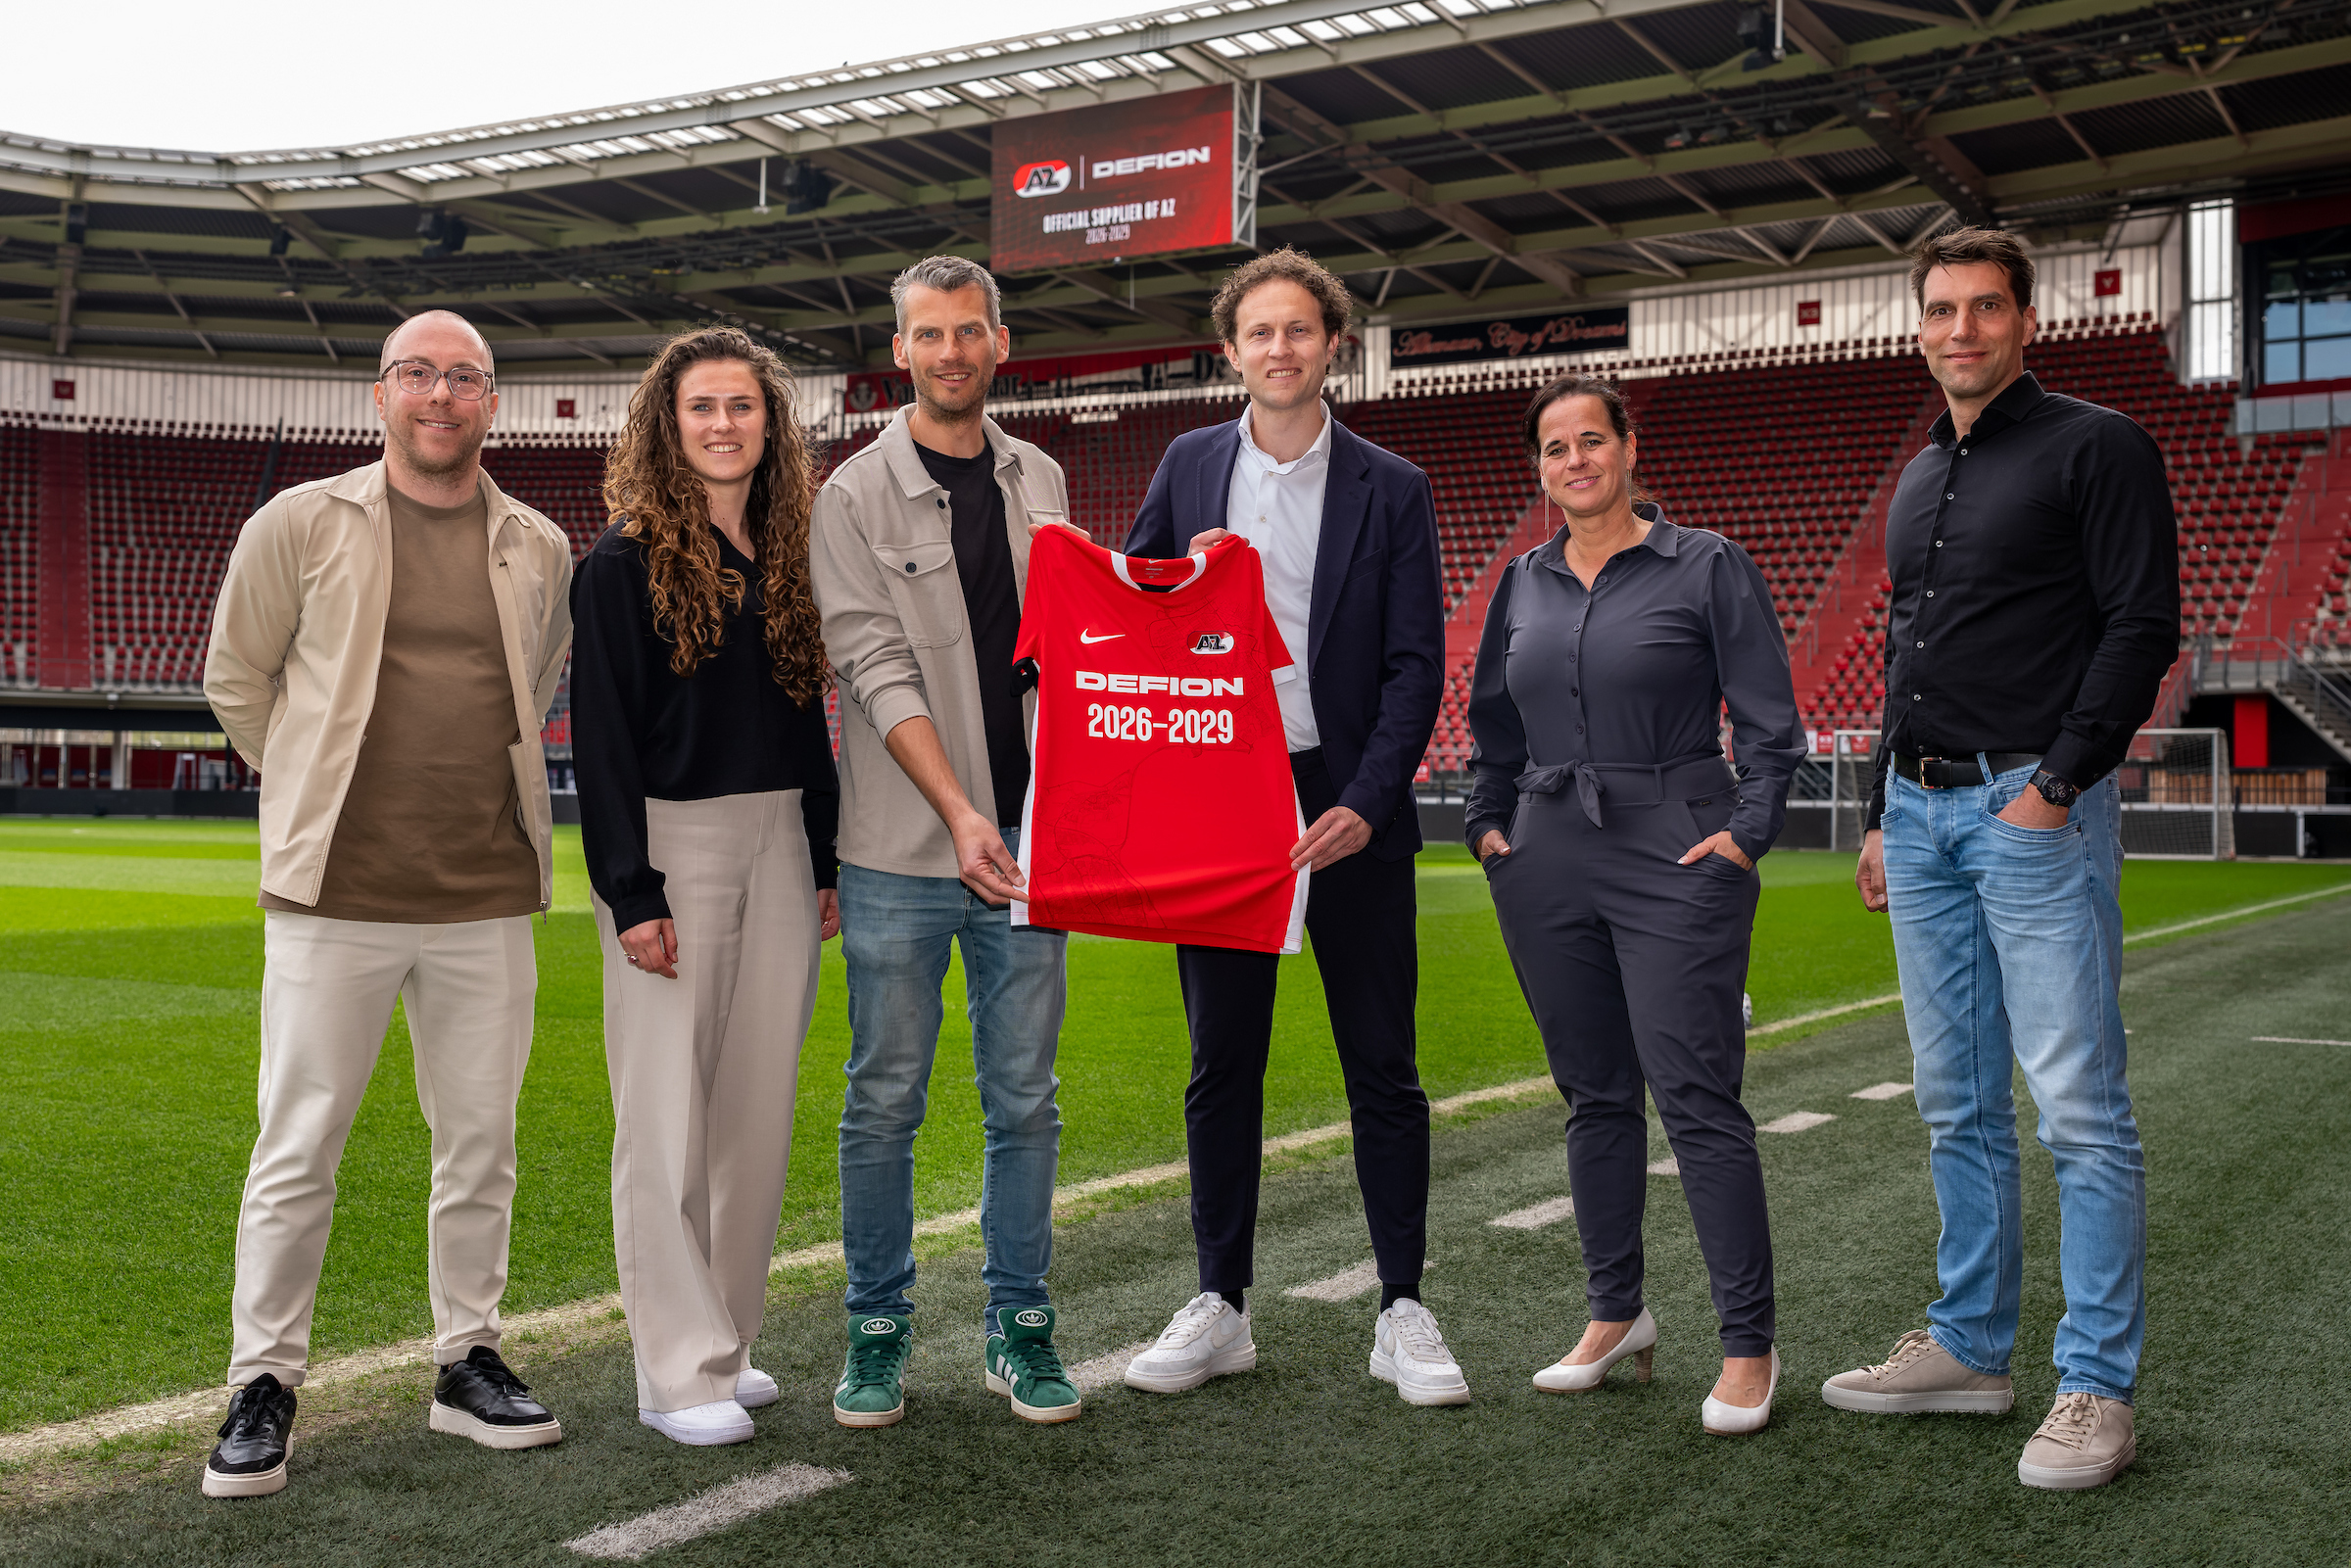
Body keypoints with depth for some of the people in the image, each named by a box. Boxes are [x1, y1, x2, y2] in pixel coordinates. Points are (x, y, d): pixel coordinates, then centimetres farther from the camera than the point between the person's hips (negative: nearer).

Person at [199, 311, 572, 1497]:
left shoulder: (540, 550, 8)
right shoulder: (301, 524, 0)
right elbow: (235, 678, 9)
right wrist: (320, 794, 11)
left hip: (488, 897, 3)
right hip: (336, 894, -3)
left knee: (480, 1144, 10)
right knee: (297, 1150, 1)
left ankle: (467, 1362, 24)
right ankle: (264, 1386, 14)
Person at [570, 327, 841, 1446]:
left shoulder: (788, 555, 12)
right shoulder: (627, 560, -5)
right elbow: (601, 737, -9)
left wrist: (828, 862, 11)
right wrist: (631, 893, -15)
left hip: (781, 846, 6)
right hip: (670, 847, -6)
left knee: (759, 1104, 10)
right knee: (668, 1114, -2)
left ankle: (726, 1340, 22)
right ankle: (678, 1372, 6)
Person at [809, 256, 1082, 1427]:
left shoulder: (1040, 482, 12)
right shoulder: (856, 496, -2)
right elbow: (877, 669, -10)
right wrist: (959, 814, -20)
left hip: (1028, 840, 3)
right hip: (904, 848, -3)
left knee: (1025, 1099, 8)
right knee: (885, 1102, 4)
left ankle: (1019, 1327, 21)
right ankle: (878, 1327, 19)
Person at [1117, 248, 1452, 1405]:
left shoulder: (1391, 490, 3)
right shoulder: (1188, 467, 9)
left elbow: (1415, 665, -2)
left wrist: (1365, 803, -16)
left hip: (1348, 809, -2)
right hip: (1214, 800, 2)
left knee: (1382, 1067, 3)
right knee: (1222, 1063, 7)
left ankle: (1403, 1313, 13)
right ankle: (1220, 1308, 18)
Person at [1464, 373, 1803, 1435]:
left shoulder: (1707, 566, -1)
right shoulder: (1525, 581, 13)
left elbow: (1769, 720, -2)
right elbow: (1492, 722, 22)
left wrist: (1747, 830, -11)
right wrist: (1486, 824, 12)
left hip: (1676, 859, -5)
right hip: (1549, 863, 5)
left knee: (1698, 1099, -8)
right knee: (1593, 1095, 11)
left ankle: (1749, 1347, 1)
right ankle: (1615, 1316, 23)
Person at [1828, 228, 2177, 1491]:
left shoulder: (2095, 447, -2)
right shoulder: (1920, 479, 20)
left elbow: (2143, 626, -10)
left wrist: (2058, 783, -16)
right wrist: (1880, 813, 18)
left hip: (2034, 808, -7)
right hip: (1922, 814, 8)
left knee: (2079, 1108, -7)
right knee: (1957, 1105, 12)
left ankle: (2098, 1387, 0)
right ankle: (1969, 1348, 21)